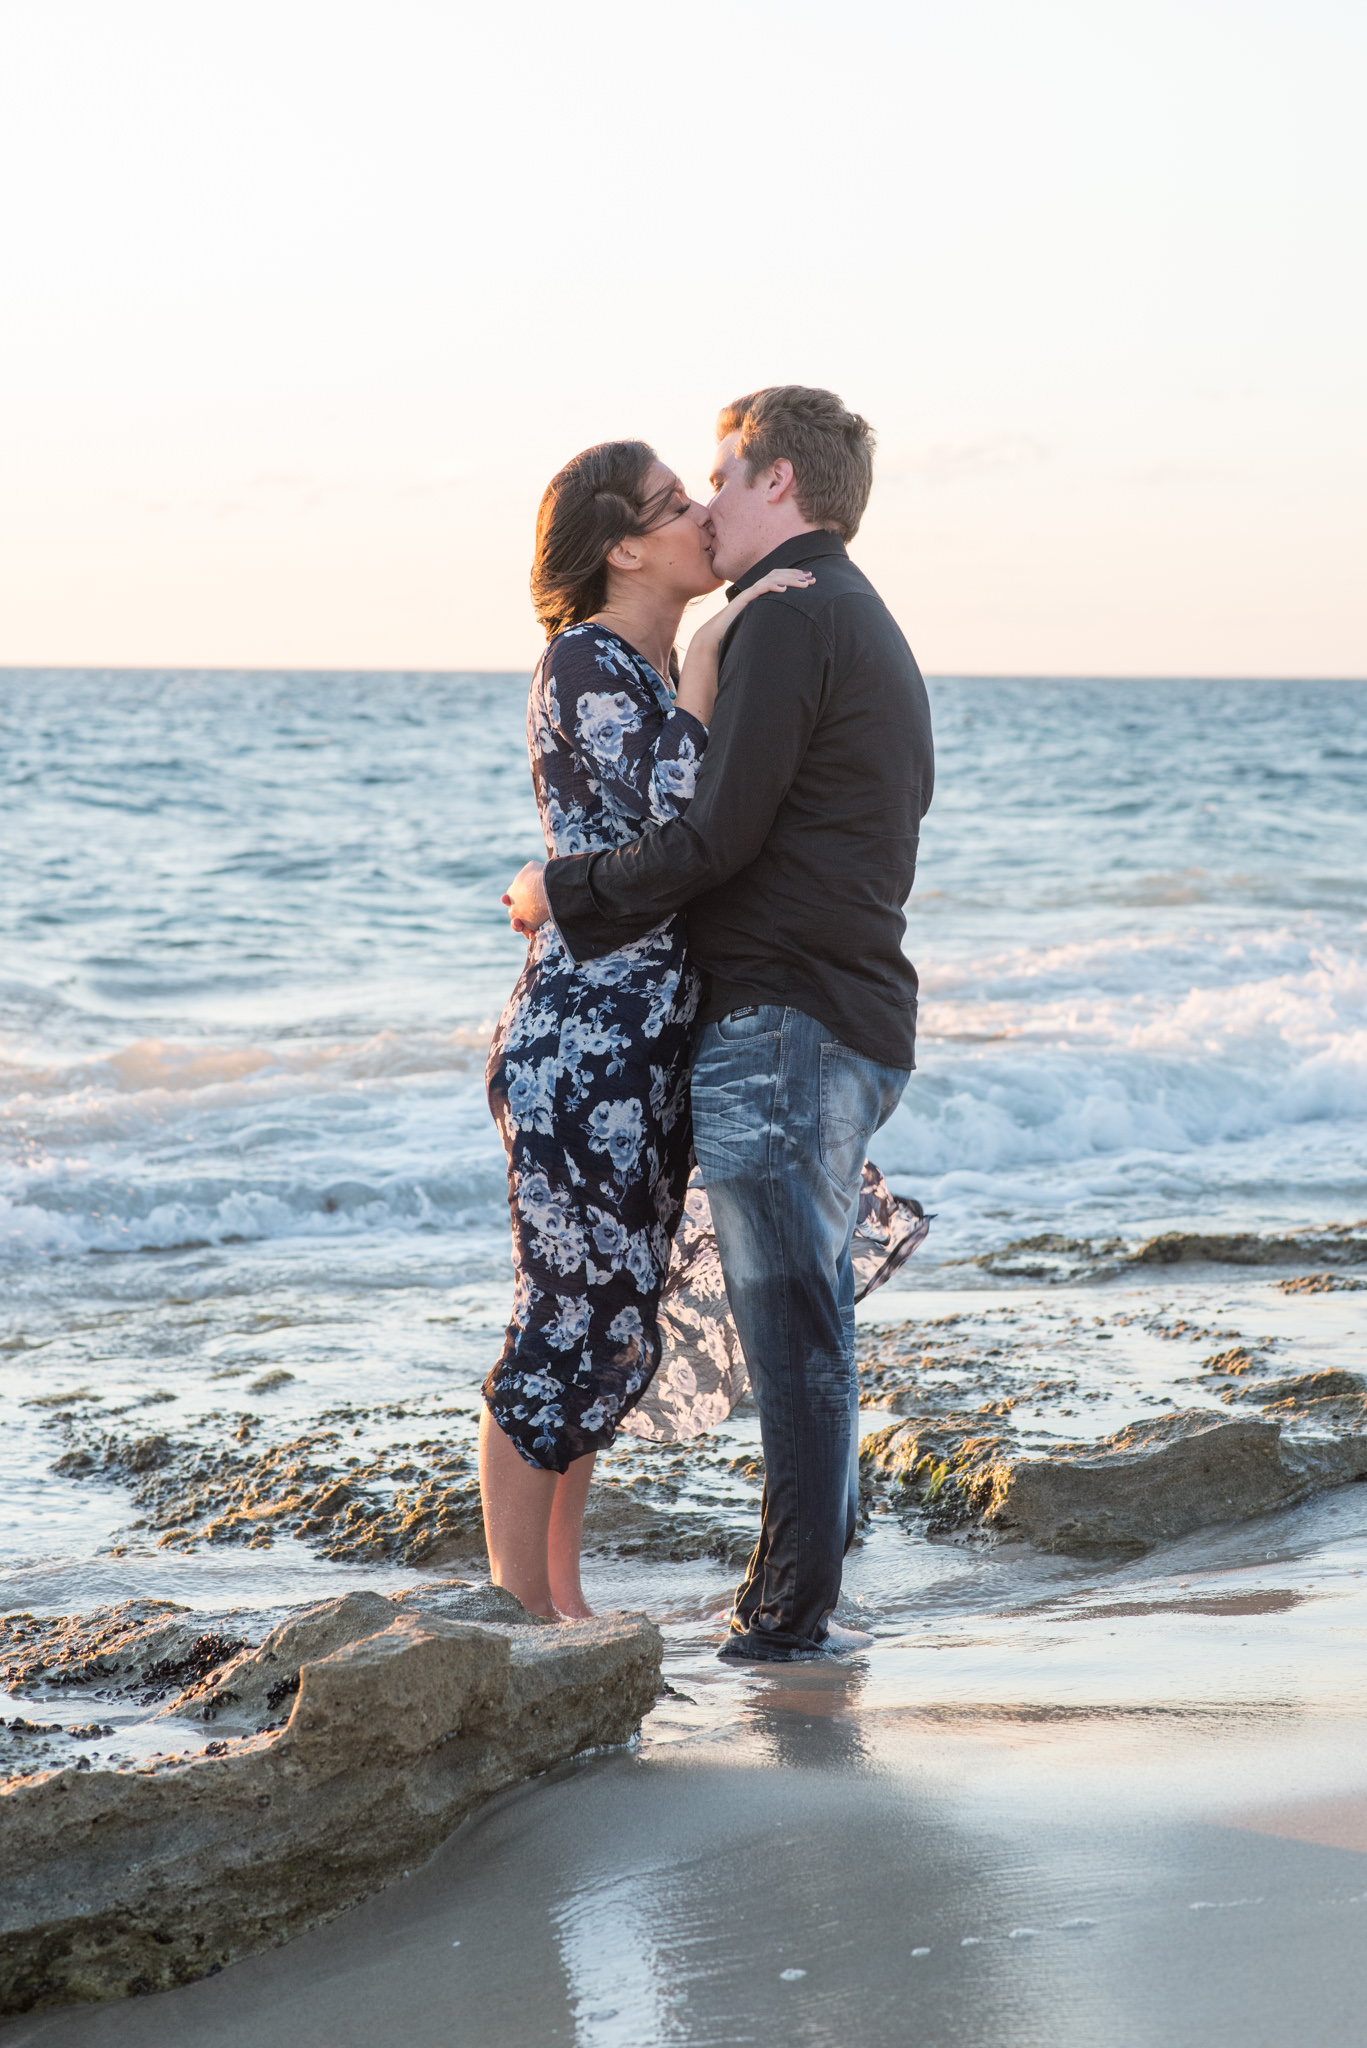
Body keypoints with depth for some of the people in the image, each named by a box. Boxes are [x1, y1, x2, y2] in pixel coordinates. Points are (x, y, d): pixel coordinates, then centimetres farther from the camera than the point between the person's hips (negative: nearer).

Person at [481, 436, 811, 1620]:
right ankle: (522, 1616, 6)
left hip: (655, 1047, 9)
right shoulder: (587, 662, -12)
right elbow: (669, 822, -24)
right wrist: (709, 650, -19)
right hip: (580, 1046, -9)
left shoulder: (653, 672, 16)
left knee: (617, 1336, 13)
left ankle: (559, 1601, 22)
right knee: (572, 1327, -4)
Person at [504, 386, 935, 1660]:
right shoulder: (869, 627, 20)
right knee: (806, 1324, 13)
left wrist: (566, 890, -5)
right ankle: (798, 1594, 19)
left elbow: (717, 836, -18)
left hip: (783, 1026, -10)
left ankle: (792, 1616, -2)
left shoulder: (787, 618, -11)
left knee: (791, 1326, -6)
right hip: (855, 1022, 10)